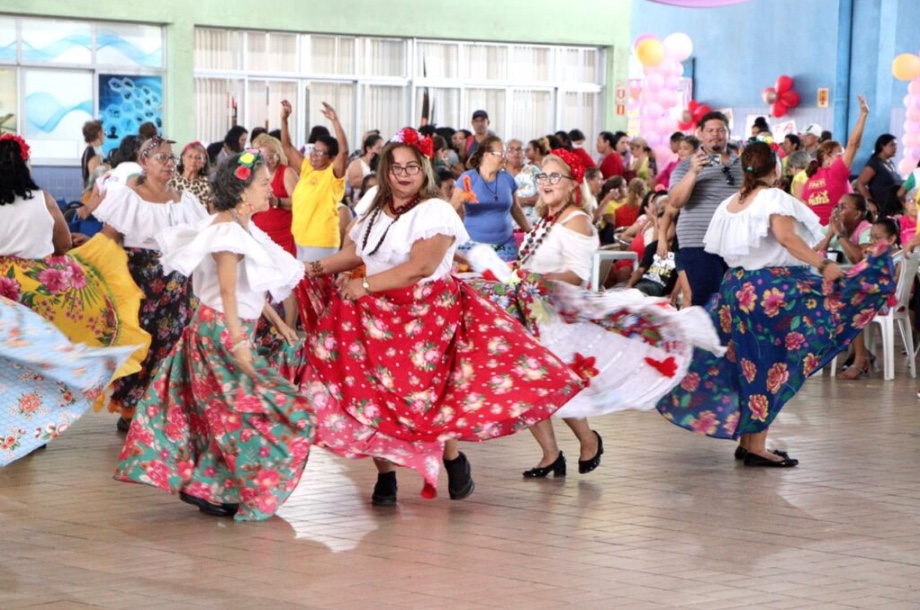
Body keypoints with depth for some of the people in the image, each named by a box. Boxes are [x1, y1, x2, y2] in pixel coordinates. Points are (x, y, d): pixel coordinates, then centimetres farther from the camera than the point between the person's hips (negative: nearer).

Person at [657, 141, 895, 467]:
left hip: (736, 286, 8)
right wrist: (823, 264, -27)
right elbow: (785, 236, -25)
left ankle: (746, 441, 17)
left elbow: (721, 247, 13)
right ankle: (756, 446, -6)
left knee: (750, 364, 14)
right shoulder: (774, 198, -10)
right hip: (772, 289, -8)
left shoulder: (730, 203, 13)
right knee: (771, 367, -5)